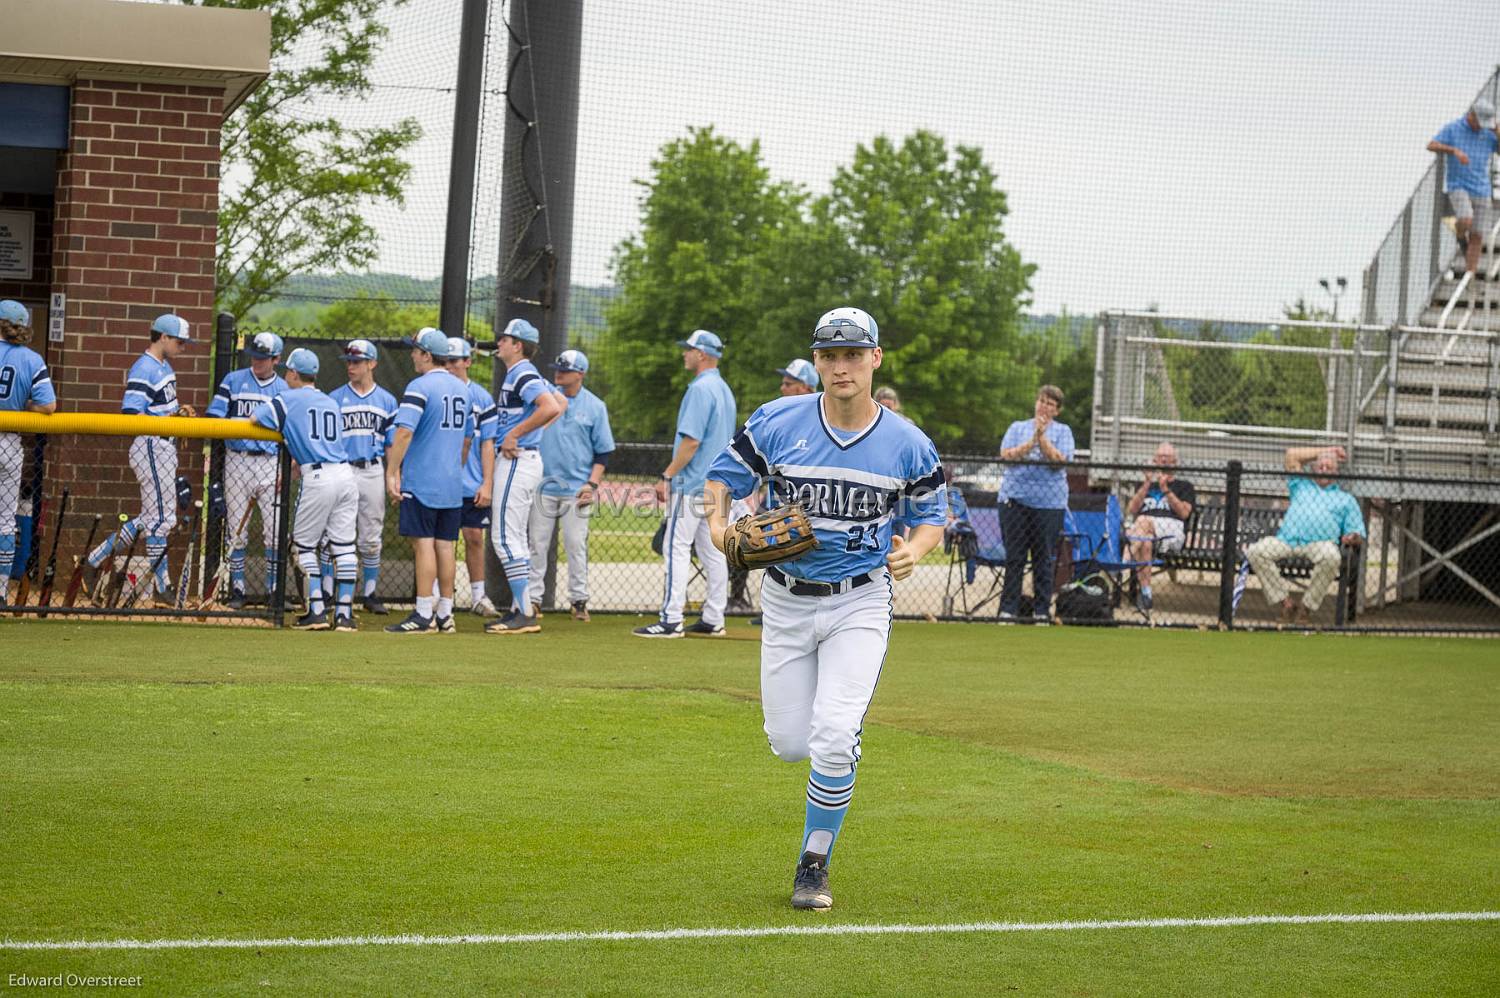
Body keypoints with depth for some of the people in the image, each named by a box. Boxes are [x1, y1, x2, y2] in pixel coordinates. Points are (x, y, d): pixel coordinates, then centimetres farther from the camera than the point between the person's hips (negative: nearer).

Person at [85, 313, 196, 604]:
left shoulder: (164, 367, 15)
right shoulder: (144, 370, -16)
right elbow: (131, 415, -22)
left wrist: (179, 410, 6)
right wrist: (171, 419, -24)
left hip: (165, 447, 10)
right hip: (150, 447, -10)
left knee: (153, 517, 13)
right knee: (161, 517, -5)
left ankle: (98, 557, 20)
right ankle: (162, 585, 1)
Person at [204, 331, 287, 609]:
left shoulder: (284, 389, 9)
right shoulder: (233, 380, 8)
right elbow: (213, 417, 3)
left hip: (270, 463, 0)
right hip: (237, 460, 0)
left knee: (275, 530, -6)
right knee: (237, 529, 2)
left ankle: (274, 589, 3)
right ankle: (237, 589, 9)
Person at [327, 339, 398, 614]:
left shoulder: (386, 401, 11)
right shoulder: (335, 398, 6)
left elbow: (391, 444, 12)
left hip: (373, 473, 2)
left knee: (371, 539, 6)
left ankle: (369, 594, 14)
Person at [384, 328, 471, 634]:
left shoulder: (420, 387, -12)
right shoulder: (462, 389, 13)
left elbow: (404, 432, -21)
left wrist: (392, 472, -20)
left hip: (421, 482, -7)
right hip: (452, 483, 7)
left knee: (423, 544, -7)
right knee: (445, 546, 9)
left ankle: (424, 615, -9)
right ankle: (445, 614, 11)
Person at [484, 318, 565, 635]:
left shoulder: (523, 374, -15)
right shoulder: (520, 375, 16)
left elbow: (551, 408, -30)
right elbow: (561, 403, 27)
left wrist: (515, 434, -23)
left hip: (517, 462, -11)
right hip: (522, 460, 11)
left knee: (505, 537, -11)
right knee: (515, 537, 16)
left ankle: (526, 613, -14)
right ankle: (524, 607, 19)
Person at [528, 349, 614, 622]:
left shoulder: (595, 407, 3)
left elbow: (603, 450, 4)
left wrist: (592, 484, -6)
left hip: (577, 488, -1)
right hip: (544, 484, 1)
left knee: (576, 545, -2)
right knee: (537, 543, 2)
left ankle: (579, 600, 5)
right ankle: (532, 597, 6)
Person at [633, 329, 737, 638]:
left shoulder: (701, 389, -15)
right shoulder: (724, 390, 16)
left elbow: (691, 441, -21)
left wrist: (666, 476, -17)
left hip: (692, 484, -10)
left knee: (676, 548, -9)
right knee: (713, 551, 9)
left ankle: (671, 620, -13)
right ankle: (713, 620, 11)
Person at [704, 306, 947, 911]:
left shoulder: (907, 445, -5)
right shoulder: (776, 424, -6)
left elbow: (930, 516, 7)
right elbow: (724, 476, 3)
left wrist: (915, 549, -16)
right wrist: (717, 521, -18)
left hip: (860, 602, -2)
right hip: (786, 603, 2)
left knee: (833, 740, -17)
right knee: (789, 743, 5)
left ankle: (813, 867, 0)